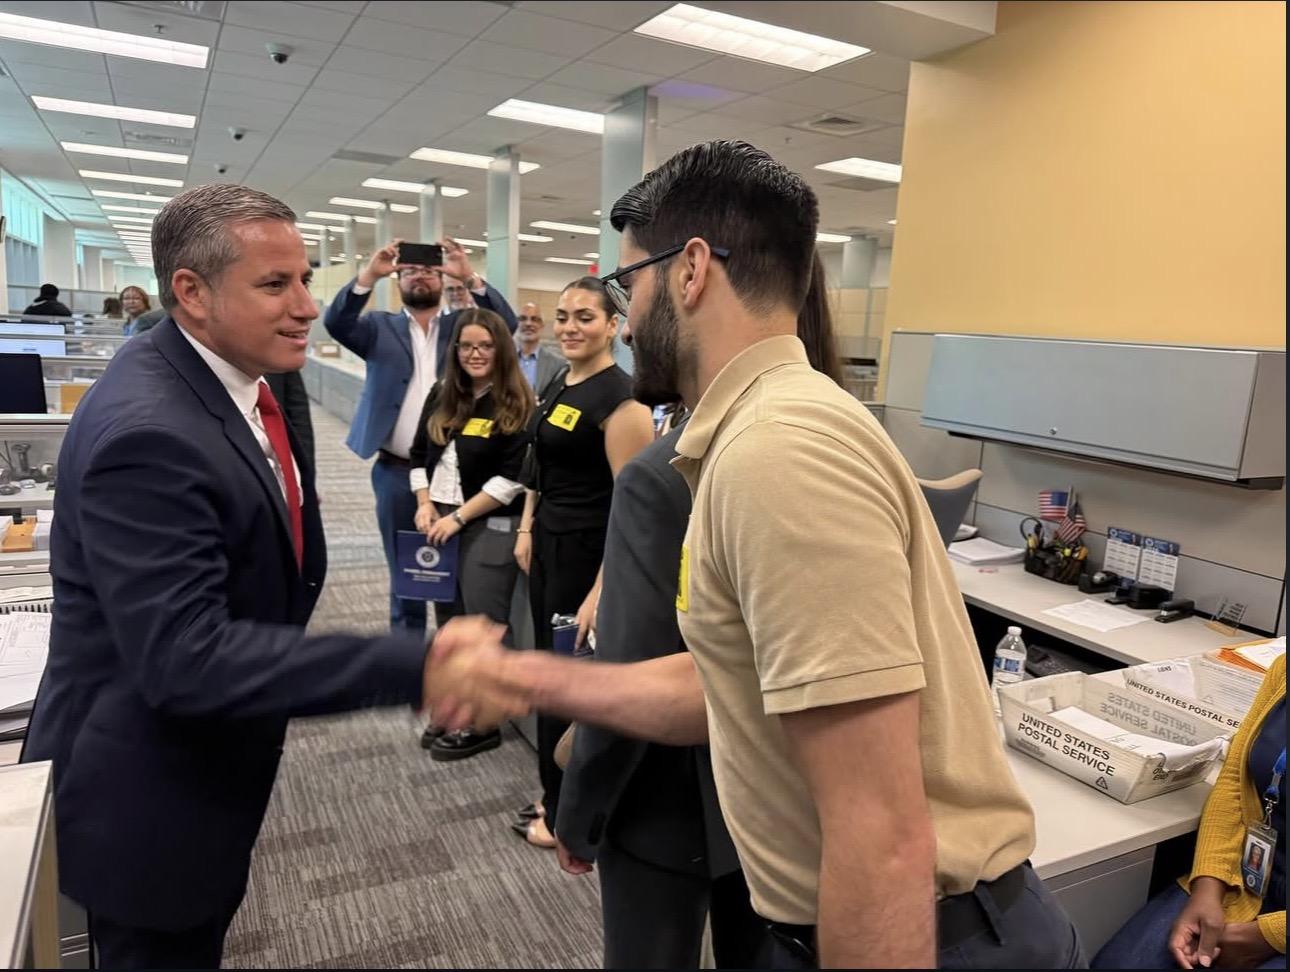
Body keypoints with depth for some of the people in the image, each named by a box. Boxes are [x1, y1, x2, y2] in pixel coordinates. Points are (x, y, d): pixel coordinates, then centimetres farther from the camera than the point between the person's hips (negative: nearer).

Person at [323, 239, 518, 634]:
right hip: (396, 472, 1)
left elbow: (506, 325, -9)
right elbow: (336, 322, -9)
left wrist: (471, 277, -21)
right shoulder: (380, 327, 8)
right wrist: (370, 274, -21)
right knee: (404, 570, 11)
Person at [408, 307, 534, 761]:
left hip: (489, 527, -6)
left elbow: (513, 478, -14)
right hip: (439, 521, 6)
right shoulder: (441, 396, 10)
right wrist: (425, 505, -2)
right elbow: (420, 455, 14)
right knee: (449, 621, 13)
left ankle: (483, 723, 15)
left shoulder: (517, 405, -9)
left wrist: (459, 517, -15)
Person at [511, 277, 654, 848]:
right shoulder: (559, 387, 9)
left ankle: (568, 810, 25)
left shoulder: (618, 397, -18)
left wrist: (601, 593, -25)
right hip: (549, 543, 9)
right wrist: (528, 528, 10)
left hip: (588, 553, -9)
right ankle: (556, 795, 35)